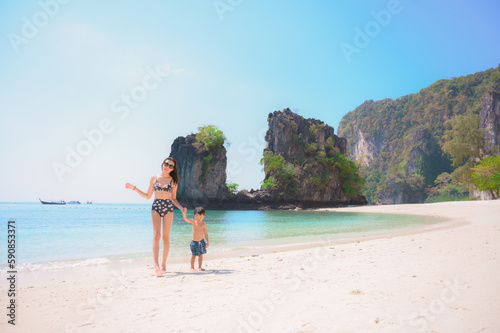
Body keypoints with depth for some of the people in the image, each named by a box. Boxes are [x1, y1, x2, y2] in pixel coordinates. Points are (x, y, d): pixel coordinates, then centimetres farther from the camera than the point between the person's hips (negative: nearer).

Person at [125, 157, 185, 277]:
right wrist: (133, 188, 8)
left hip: (168, 207, 0)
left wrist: (181, 208, -4)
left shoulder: (173, 181, 7)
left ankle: (163, 265, 11)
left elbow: (174, 199, 12)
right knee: (156, 235, -16)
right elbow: (147, 196, 13)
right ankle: (156, 265, -20)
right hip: (156, 207, 0)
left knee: (166, 237, 0)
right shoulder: (154, 178, 8)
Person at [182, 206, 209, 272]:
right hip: (194, 242, -2)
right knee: (194, 255, -2)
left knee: (201, 255, 10)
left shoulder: (204, 224, -1)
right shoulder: (193, 222, -6)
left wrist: (207, 241, 6)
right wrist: (184, 214, -39)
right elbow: (186, 219, -20)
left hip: (201, 241, 2)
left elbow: (205, 233, 7)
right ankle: (192, 268, 9)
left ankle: (199, 267, 23)